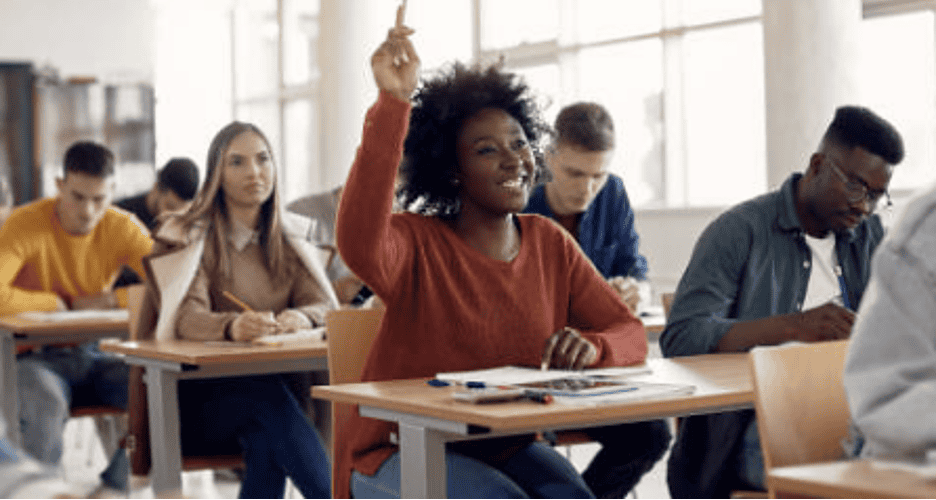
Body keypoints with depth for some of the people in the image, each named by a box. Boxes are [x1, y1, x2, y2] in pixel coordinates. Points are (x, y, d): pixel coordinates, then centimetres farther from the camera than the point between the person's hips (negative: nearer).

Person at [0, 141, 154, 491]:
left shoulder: (122, 228, -2)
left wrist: (107, 300, -17)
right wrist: (62, 303, -16)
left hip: (91, 355, 4)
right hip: (33, 357, -4)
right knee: (49, 407, -38)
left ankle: (112, 489, -3)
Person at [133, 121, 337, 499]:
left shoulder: (290, 238, 12)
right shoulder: (190, 238, -2)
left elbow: (326, 305, -3)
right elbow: (187, 317, -19)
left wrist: (302, 318, -29)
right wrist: (232, 327, -43)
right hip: (191, 400, -3)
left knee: (266, 443, -32)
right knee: (263, 393, -34)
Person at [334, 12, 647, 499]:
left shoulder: (550, 244, 4)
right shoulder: (417, 244, -12)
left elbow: (630, 333, 4)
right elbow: (360, 246, -37)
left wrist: (591, 347, -22)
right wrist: (393, 103, -41)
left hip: (507, 448, 5)